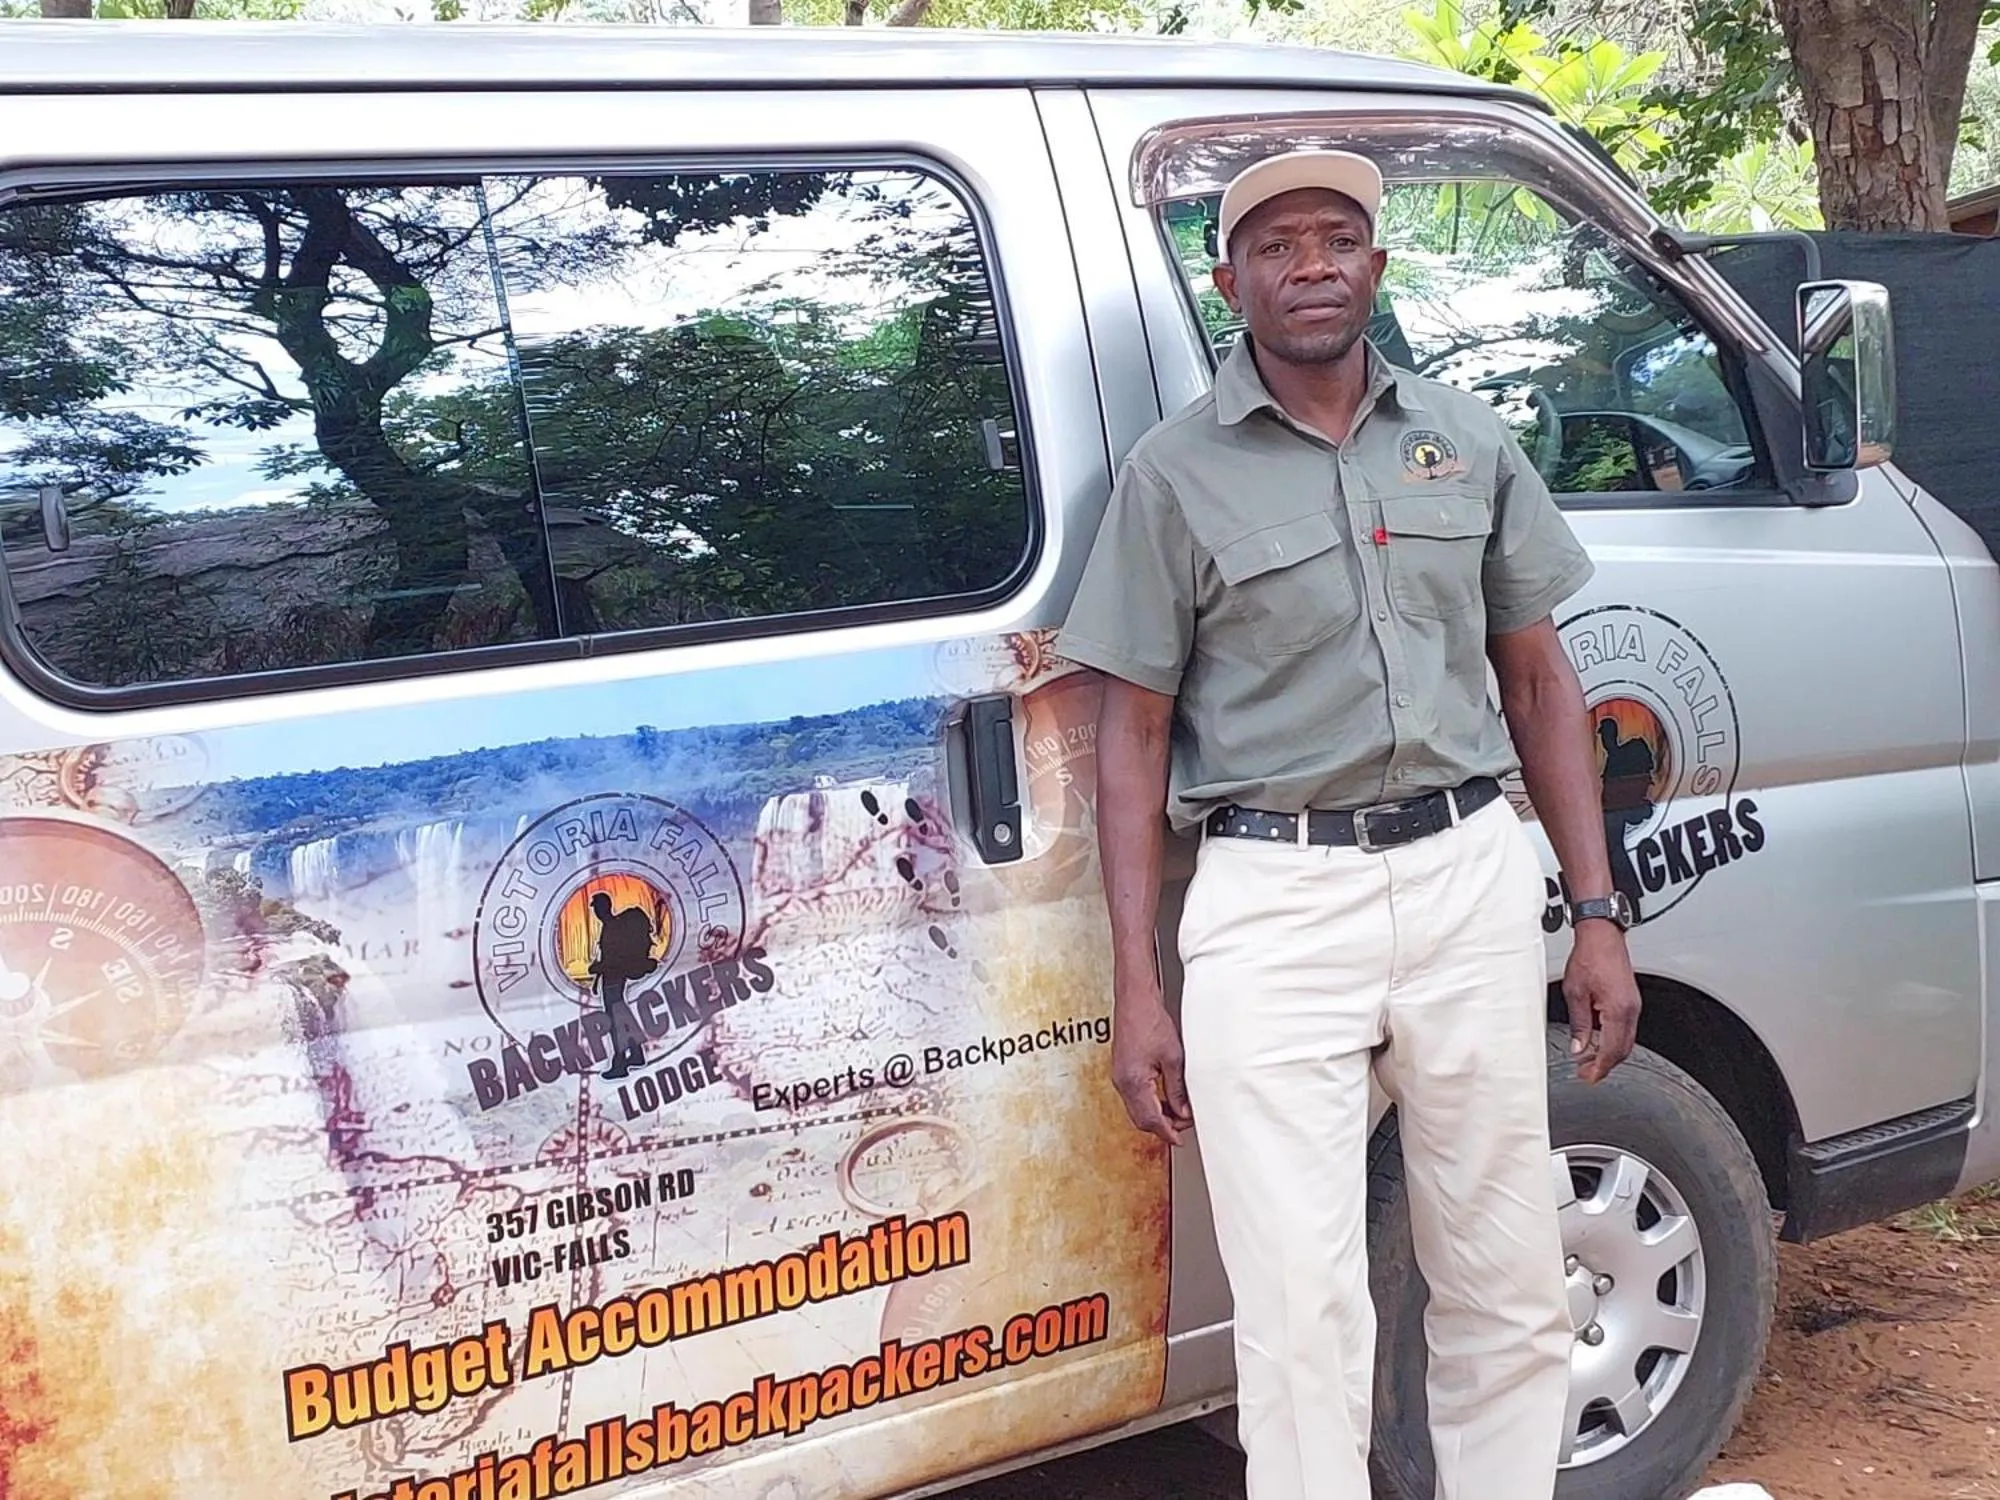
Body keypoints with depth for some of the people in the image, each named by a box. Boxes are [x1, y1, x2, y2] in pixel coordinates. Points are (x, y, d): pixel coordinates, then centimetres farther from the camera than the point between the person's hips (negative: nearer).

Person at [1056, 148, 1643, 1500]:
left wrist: (1599, 912, 8)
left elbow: (1537, 679, 14)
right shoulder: (1176, 473, 1)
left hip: (1469, 875, 3)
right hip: (1275, 902, -3)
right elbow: (1133, 737, 1)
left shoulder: (1468, 441, 10)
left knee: (1510, 1289, 12)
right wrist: (1138, 992, -5)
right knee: (1305, 1313, -2)